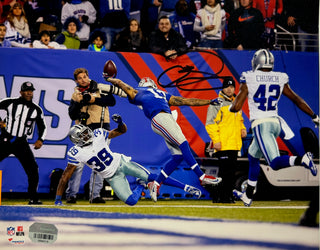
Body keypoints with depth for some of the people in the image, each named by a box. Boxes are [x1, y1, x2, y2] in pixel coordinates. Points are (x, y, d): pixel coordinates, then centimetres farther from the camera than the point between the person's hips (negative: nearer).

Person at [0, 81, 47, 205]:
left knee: (33, 169, -9)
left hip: (21, 143, 1)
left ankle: (33, 198, 2)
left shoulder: (36, 110, 3)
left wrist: (40, 139, -5)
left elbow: (42, 127, 12)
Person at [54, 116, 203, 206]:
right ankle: (141, 186, 16)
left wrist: (120, 122, -23)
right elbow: (65, 177, -13)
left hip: (121, 162, 2)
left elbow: (122, 131, 1)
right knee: (131, 201, -19)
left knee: (151, 177, -12)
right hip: (112, 177, -2)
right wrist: (58, 200, -16)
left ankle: (186, 187, 0)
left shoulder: (98, 135, -11)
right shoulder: (75, 153, -18)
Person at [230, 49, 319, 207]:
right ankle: (248, 196, 31)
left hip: (261, 124, -6)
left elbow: (236, 107, -5)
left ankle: (301, 160, -42)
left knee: (275, 163, -13)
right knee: (253, 157, 25)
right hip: (275, 123, 6)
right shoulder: (280, 79, 8)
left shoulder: (248, 79, -4)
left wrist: (230, 107, 19)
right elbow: (297, 100, 13)